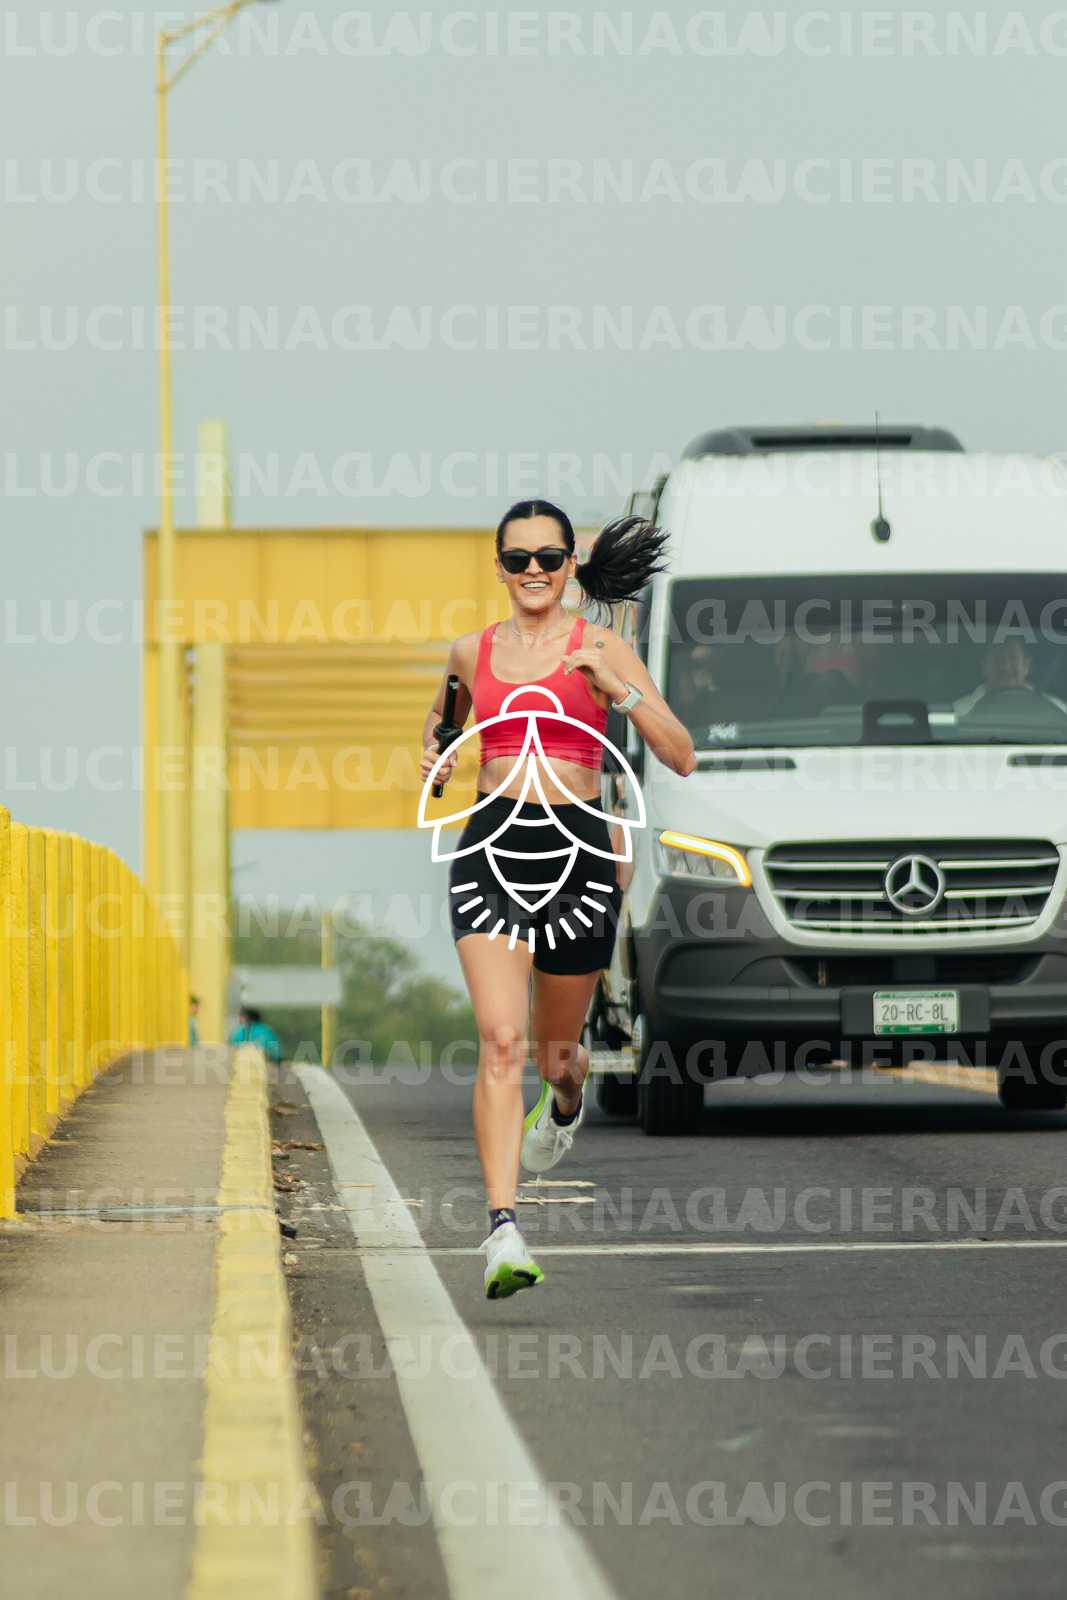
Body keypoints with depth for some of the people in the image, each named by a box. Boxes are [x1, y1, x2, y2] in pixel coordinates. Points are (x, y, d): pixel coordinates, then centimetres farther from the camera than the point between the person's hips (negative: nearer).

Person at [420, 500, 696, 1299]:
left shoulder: (600, 648, 1)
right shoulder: (471, 653, 10)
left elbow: (682, 756, -6)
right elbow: (446, 713, 35)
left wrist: (615, 686, -18)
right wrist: (435, 758, 13)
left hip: (577, 852, -1)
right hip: (491, 850, 1)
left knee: (555, 1052, 14)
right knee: (501, 1043, -17)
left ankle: (566, 1102, 54)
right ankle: (503, 1233, -22)